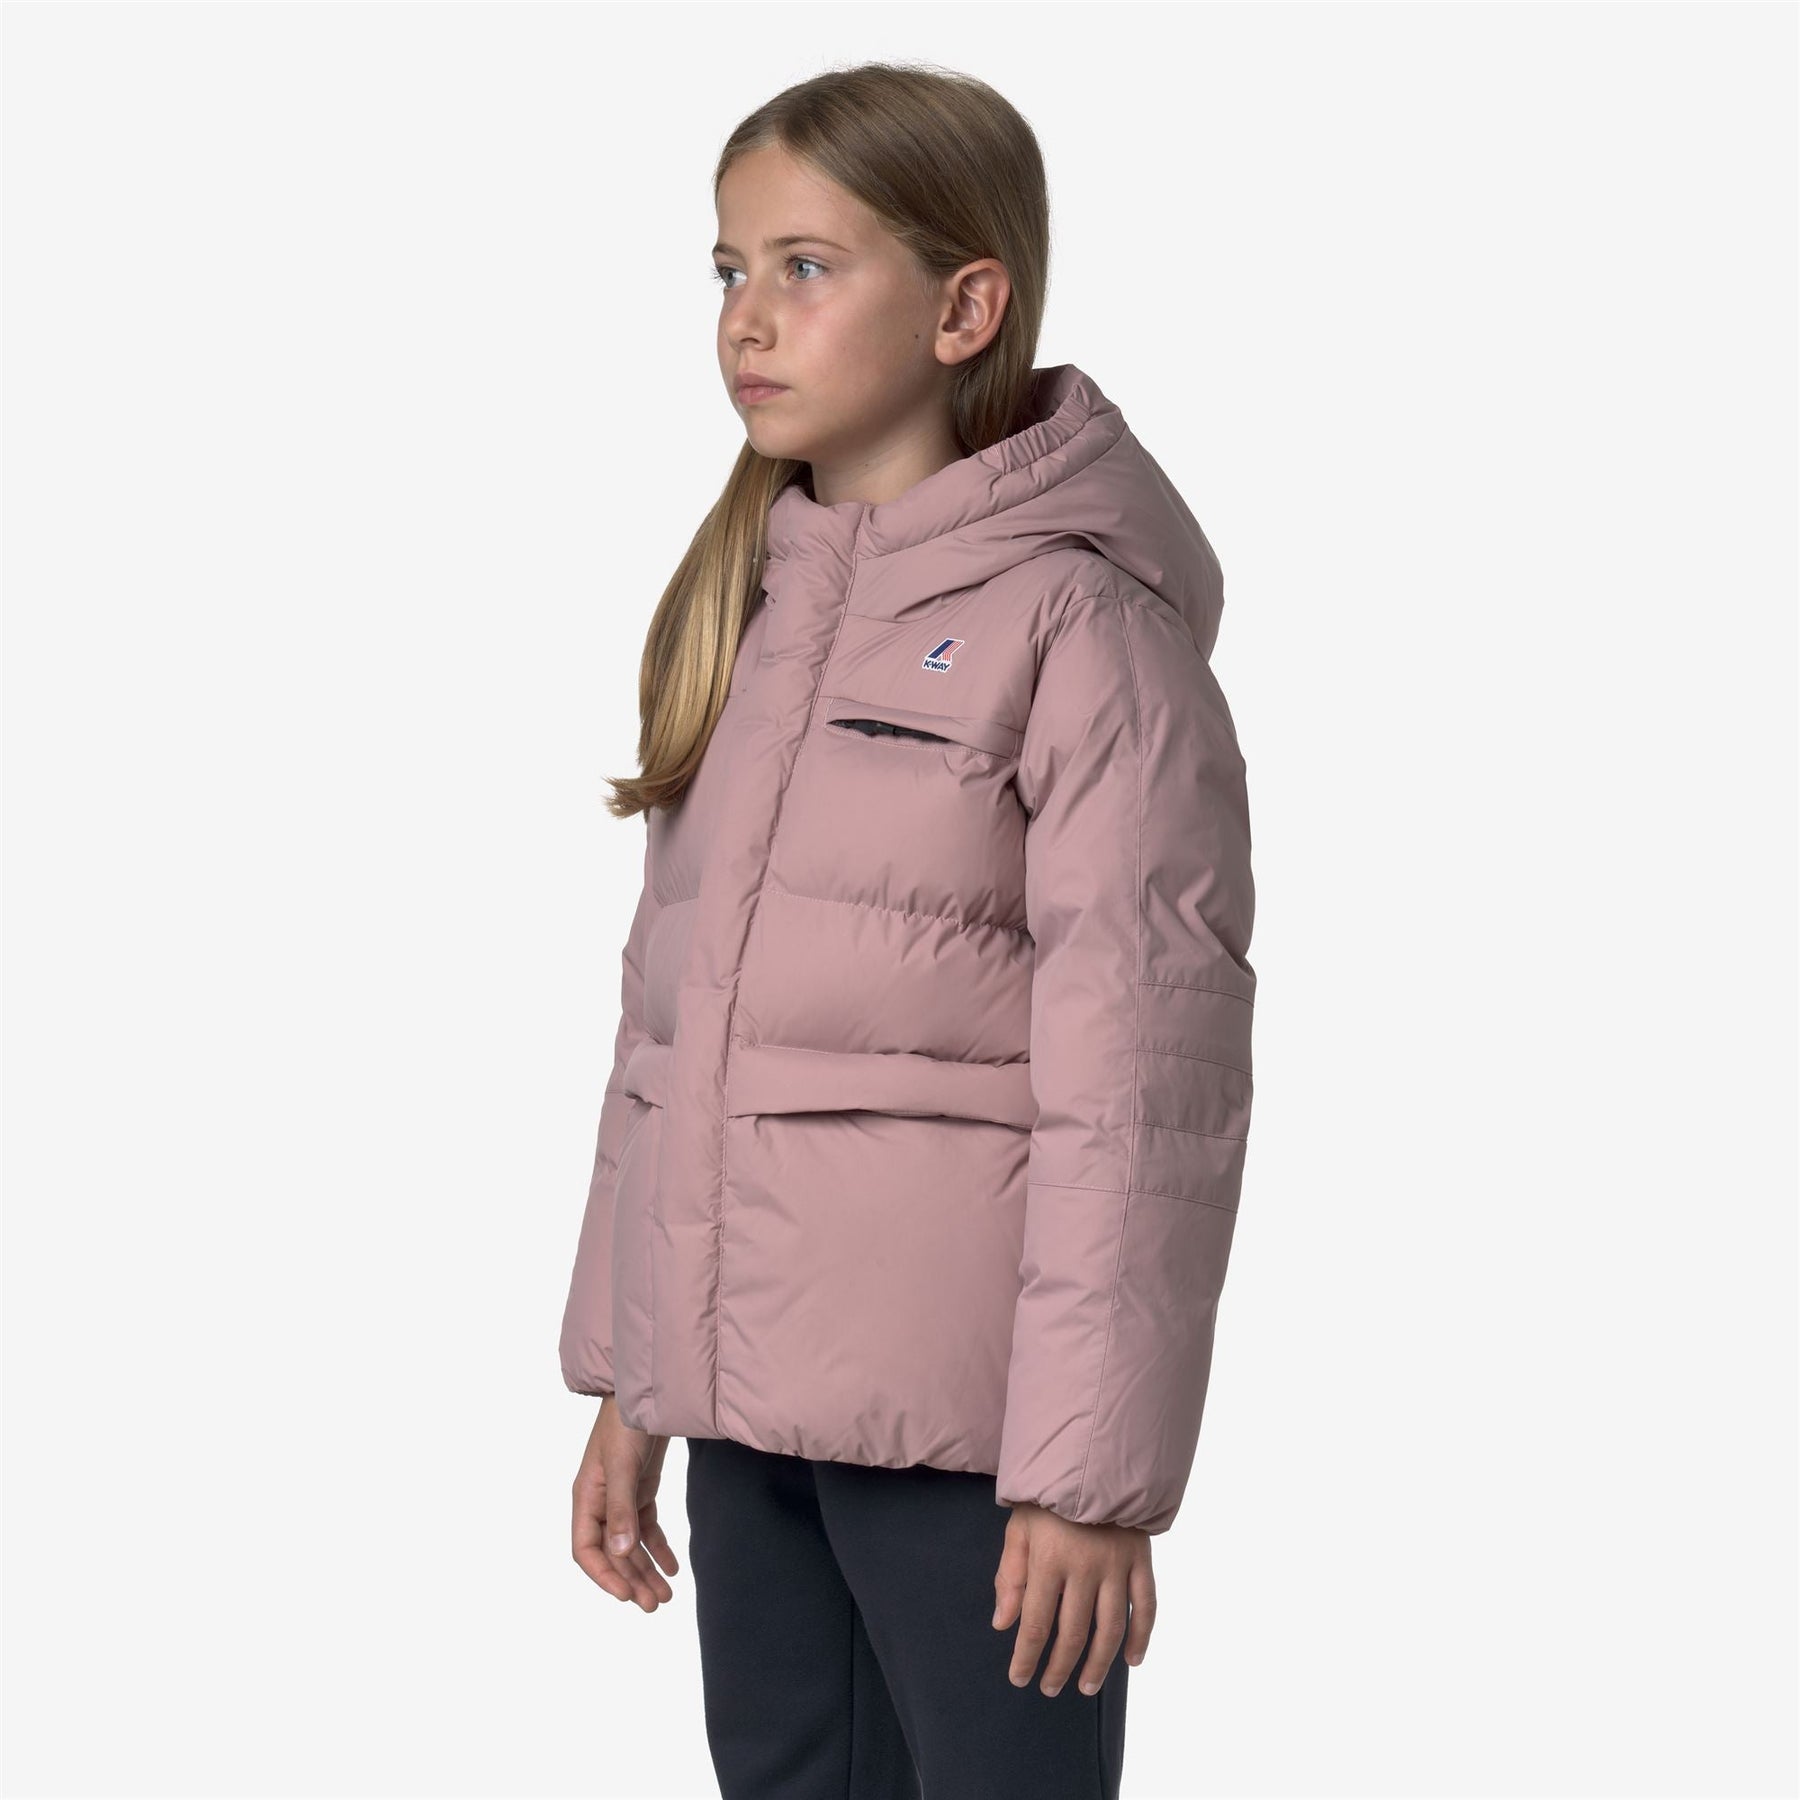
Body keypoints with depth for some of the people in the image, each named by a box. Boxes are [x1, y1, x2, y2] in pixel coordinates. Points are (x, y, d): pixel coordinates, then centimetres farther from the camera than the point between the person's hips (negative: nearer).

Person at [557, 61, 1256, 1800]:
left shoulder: (1078, 619, -10)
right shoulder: (740, 606, 12)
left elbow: (1141, 1077, -14)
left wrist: (1093, 1471, -16)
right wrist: (626, 1385, 14)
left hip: (964, 1406, -7)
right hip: (748, 1391, 7)